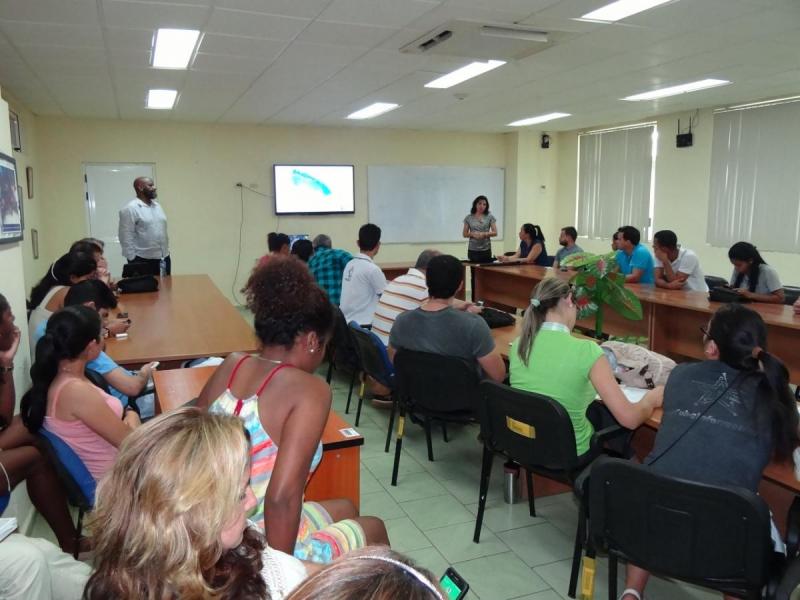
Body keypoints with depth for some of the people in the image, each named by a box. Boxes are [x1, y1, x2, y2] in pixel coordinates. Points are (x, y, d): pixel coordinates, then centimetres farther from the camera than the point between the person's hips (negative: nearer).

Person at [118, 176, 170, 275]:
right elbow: (126, 237, -14)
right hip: (143, 261, -7)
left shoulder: (157, 206, 13)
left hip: (164, 258, 7)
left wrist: (166, 251, 15)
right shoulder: (130, 209, -11)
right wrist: (133, 261, -16)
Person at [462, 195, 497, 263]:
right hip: (472, 250, 0)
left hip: (486, 250, 0)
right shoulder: (469, 218, 6)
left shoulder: (490, 217, 4)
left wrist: (484, 234, -15)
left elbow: (495, 232, 1)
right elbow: (464, 234, 8)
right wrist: (473, 234, -12)